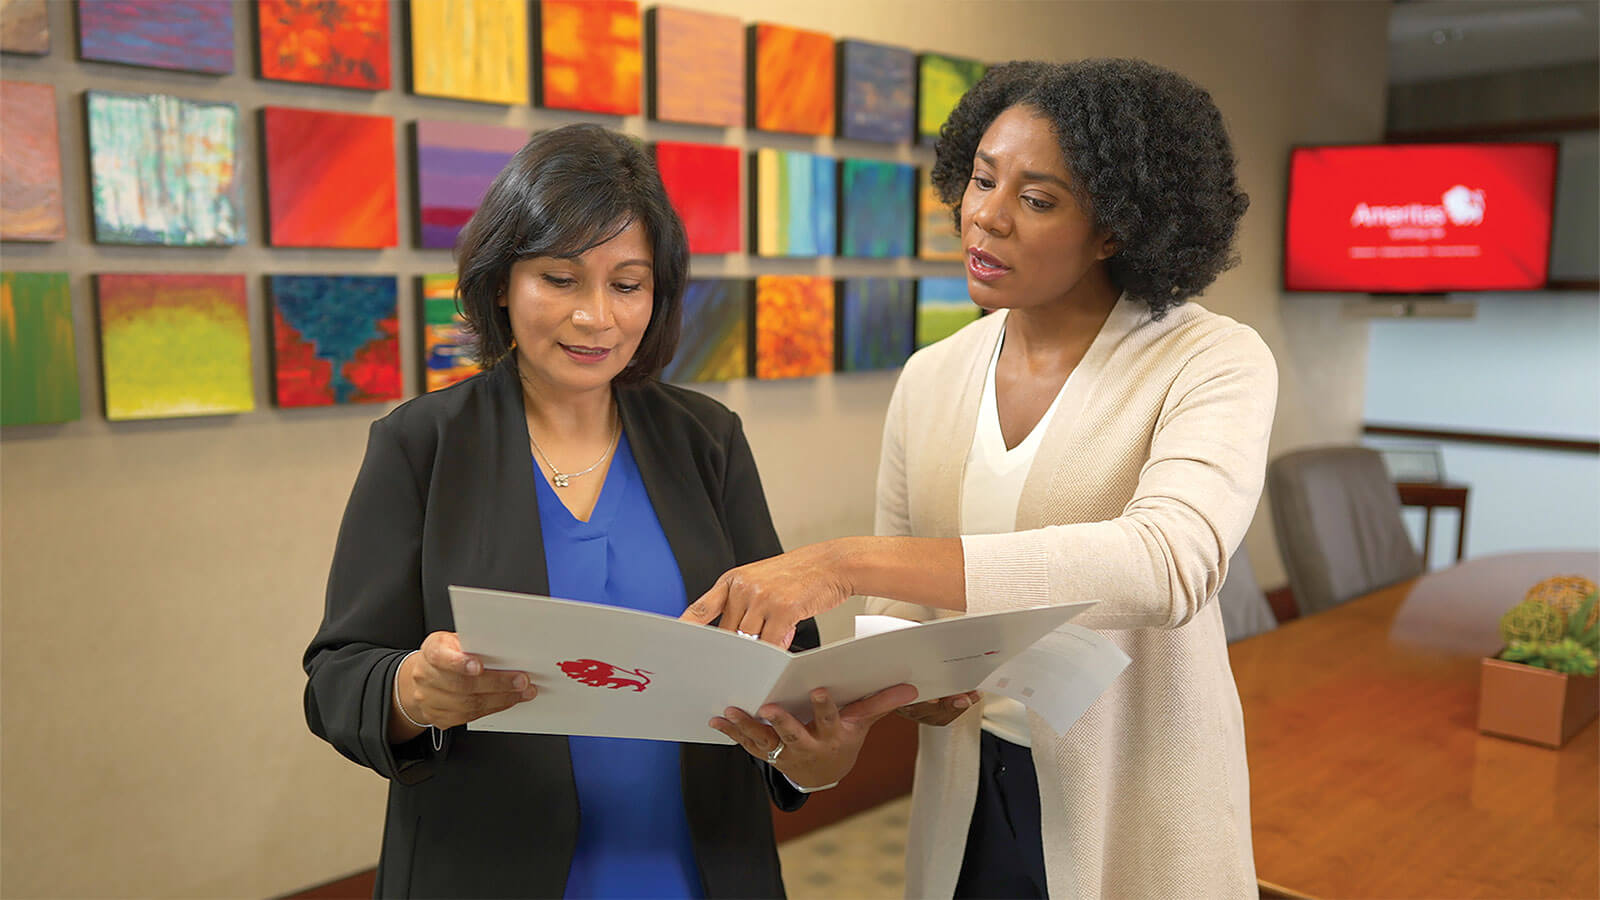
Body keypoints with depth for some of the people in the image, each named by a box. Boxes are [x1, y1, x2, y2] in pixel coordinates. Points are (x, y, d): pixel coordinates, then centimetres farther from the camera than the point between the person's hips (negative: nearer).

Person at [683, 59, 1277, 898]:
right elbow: (893, 607, 7)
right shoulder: (929, 379, 0)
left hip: (1139, 818, -3)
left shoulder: (1214, 363, -14)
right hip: (962, 805, 4)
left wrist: (849, 559, -39)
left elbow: (1164, 562, -33)